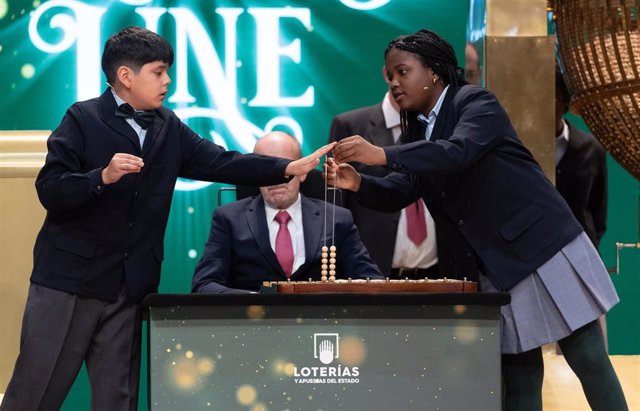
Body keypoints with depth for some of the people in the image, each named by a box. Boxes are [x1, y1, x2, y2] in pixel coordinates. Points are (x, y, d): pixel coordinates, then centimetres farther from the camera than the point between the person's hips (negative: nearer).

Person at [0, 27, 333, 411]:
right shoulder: (83, 119, -6)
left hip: (129, 288, 5)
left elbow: (220, 162, 3)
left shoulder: (169, 128, 10)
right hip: (70, 278, -5)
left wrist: (290, 168, -7)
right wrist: (103, 177, -27)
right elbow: (49, 190, -11)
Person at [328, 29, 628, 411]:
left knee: (588, 360, -3)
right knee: (518, 372, 6)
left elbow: (458, 151, -28)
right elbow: (400, 191, 6)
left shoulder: (477, 102, -10)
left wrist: (382, 155, -36)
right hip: (499, 264, 7)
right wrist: (358, 183, -14)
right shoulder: (419, 129, 14)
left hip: (543, 247, -7)